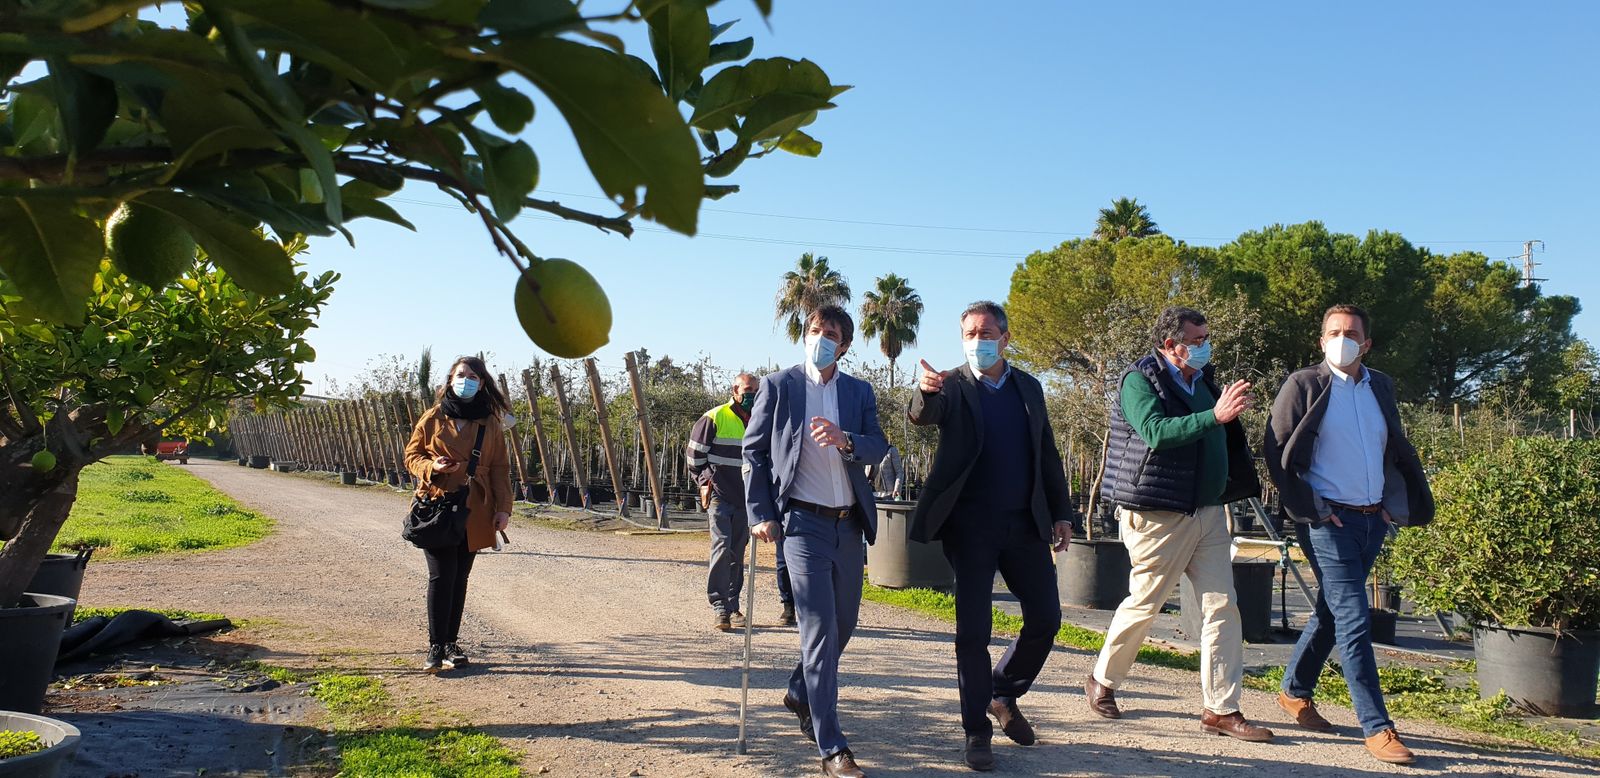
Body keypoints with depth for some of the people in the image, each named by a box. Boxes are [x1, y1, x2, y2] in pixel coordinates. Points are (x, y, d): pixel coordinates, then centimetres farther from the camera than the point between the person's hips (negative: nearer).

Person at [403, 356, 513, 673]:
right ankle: (436, 647, -1)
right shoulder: (433, 418, 3)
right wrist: (432, 467, -13)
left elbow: (500, 468, 9)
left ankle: (451, 642, 19)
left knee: (459, 578, 8)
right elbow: (412, 455, 9)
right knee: (441, 576, -9)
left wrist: (503, 507, 1)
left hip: (474, 513, 2)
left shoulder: (490, 423, 7)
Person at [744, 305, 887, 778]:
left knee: (844, 622, 16)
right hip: (803, 522, -5)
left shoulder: (859, 392, 8)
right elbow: (754, 451, 0)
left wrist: (845, 440, -22)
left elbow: (878, 448, -1)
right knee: (819, 627, -9)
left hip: (849, 524, 5)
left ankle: (800, 695, 41)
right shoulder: (778, 386, -2)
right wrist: (761, 514, -7)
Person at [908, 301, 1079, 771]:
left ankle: (1004, 694, 30)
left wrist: (1061, 512, 10)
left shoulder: (1029, 388, 10)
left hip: (1025, 523, 4)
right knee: (973, 630, -2)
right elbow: (923, 416, -25)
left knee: (1045, 618, 6)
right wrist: (926, 392, -47)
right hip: (971, 526, -4)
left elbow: (1048, 456, 14)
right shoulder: (953, 387, -3)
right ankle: (977, 732, 10)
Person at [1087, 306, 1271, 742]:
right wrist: (1214, 416, -33)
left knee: (1223, 606, 1)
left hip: (1208, 511, 7)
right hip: (1158, 515, -7)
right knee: (1144, 604, 4)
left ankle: (1221, 709, 8)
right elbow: (1156, 431, -28)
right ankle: (1102, 681, 25)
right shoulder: (1140, 380, -9)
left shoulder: (1203, 377, 14)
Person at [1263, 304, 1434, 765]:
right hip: (1329, 520, -6)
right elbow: (1276, 451, -8)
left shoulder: (1380, 387, 12)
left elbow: (1399, 451, 20)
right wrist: (1308, 509, -12)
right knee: (1354, 620, -8)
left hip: (1373, 520, 6)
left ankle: (1295, 692, 32)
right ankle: (1376, 728, -4)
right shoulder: (1304, 385, -5)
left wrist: (1406, 504, 9)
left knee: (1331, 611, 16)